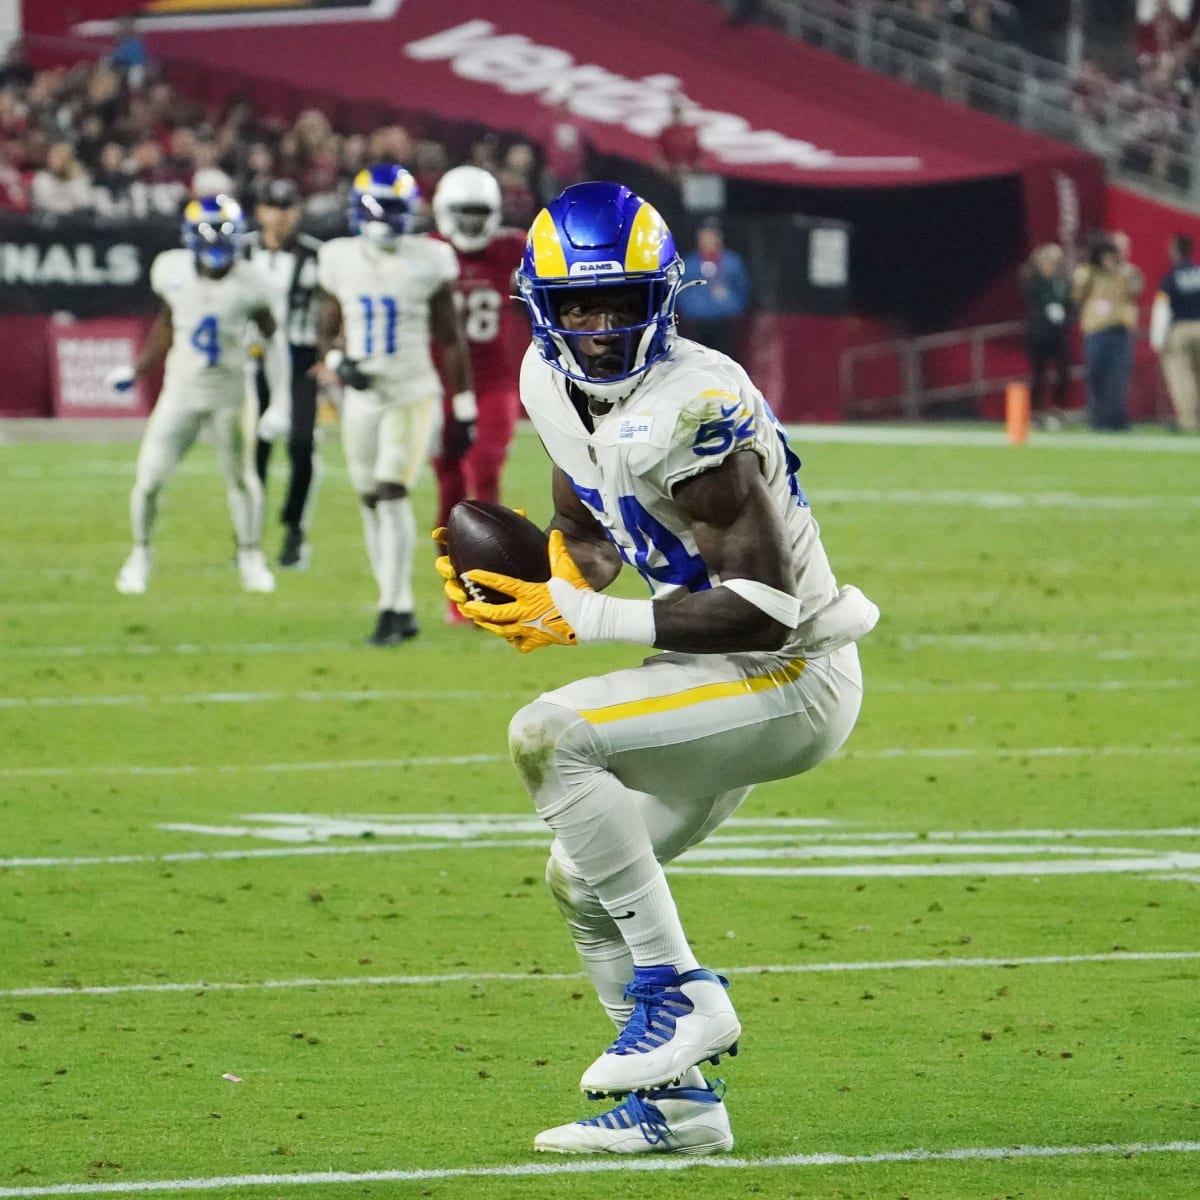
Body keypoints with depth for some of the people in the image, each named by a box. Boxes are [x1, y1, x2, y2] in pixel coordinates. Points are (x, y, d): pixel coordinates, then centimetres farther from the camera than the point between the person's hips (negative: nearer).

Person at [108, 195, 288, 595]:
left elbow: (273, 338, -2)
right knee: (150, 478, -4)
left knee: (240, 478, 10)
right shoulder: (173, 272, -10)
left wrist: (280, 401, -5)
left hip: (229, 393, -1)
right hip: (181, 389, 1)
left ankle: (251, 558, 30)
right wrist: (137, 370, 11)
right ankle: (140, 555, 19)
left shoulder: (249, 284, -15)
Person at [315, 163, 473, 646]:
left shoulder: (428, 261, -5)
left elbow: (450, 339, 1)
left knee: (391, 492, -17)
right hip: (361, 397, 4)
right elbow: (326, 330, 11)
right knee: (372, 503, 6)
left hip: (413, 393, -4)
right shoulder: (341, 261, 3)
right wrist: (336, 362, -12)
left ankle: (392, 609, -15)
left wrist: (464, 408, 2)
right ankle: (402, 609, 17)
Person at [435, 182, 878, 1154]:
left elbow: (764, 607, -28)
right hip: (725, 676, 10)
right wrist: (520, 588, -6)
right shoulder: (553, 385, 2)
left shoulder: (694, 409, -26)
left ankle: (678, 990, -18)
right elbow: (591, 547, 16)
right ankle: (677, 1106, 25)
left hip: (792, 678, -10)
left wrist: (583, 620, -26)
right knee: (581, 882, 14)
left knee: (548, 737, -24)